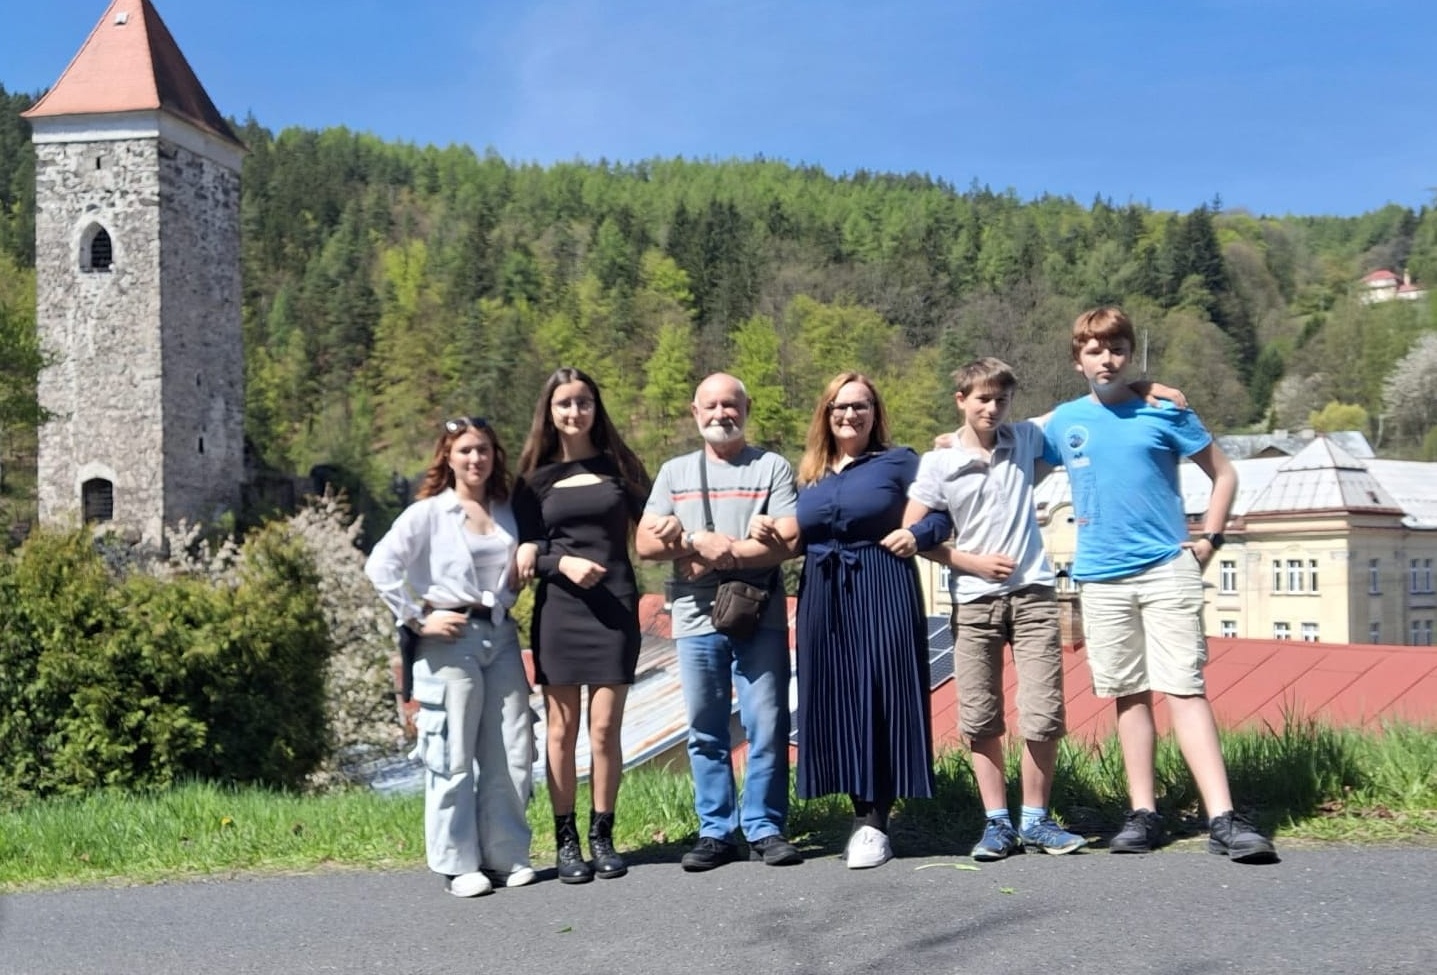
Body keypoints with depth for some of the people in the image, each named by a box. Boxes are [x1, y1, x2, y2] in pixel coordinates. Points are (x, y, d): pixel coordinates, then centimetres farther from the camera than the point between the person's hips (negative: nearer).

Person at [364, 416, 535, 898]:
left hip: (502, 636, 5)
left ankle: (506, 855, 18)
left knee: (511, 754, 6)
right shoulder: (428, 513, -3)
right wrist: (417, 619, -13)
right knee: (453, 757, 0)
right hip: (451, 641, -5)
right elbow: (380, 567, -11)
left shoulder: (509, 514, 12)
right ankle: (458, 864, 9)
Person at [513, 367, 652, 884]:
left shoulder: (618, 464, 8)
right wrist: (562, 562, -16)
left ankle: (602, 836, 11)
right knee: (561, 730, 2)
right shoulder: (536, 477, 8)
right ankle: (566, 841, 10)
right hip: (558, 609, 0)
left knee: (605, 729, -1)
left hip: (615, 606, 0)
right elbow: (525, 553, 3)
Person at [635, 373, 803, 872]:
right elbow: (645, 543, 5)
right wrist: (697, 542, -11)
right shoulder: (674, 473, 14)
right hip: (697, 620, 3)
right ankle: (715, 831, 14)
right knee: (705, 732, 6)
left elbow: (788, 541, -7)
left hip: (760, 618, -2)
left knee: (767, 726, -2)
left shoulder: (773, 467, 5)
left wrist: (720, 555, -11)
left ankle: (764, 828, 8)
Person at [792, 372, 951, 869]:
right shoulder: (807, 476, 16)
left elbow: (945, 510, 1)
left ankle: (876, 823, 0)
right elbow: (796, 539, 19)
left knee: (880, 700, -5)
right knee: (834, 705, 3)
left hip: (883, 594, -4)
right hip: (823, 600, 4)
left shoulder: (898, 462, 4)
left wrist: (920, 534, -17)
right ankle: (862, 815, 12)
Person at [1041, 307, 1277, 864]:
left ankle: (1223, 819, -12)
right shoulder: (1063, 422, 8)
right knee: (1130, 694, 7)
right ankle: (1143, 813, 13)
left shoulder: (1165, 413, 1)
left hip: (1167, 571, -3)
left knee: (1184, 688, -10)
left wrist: (1209, 538, -1)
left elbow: (1223, 474, 8)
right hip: (1102, 580, 3)